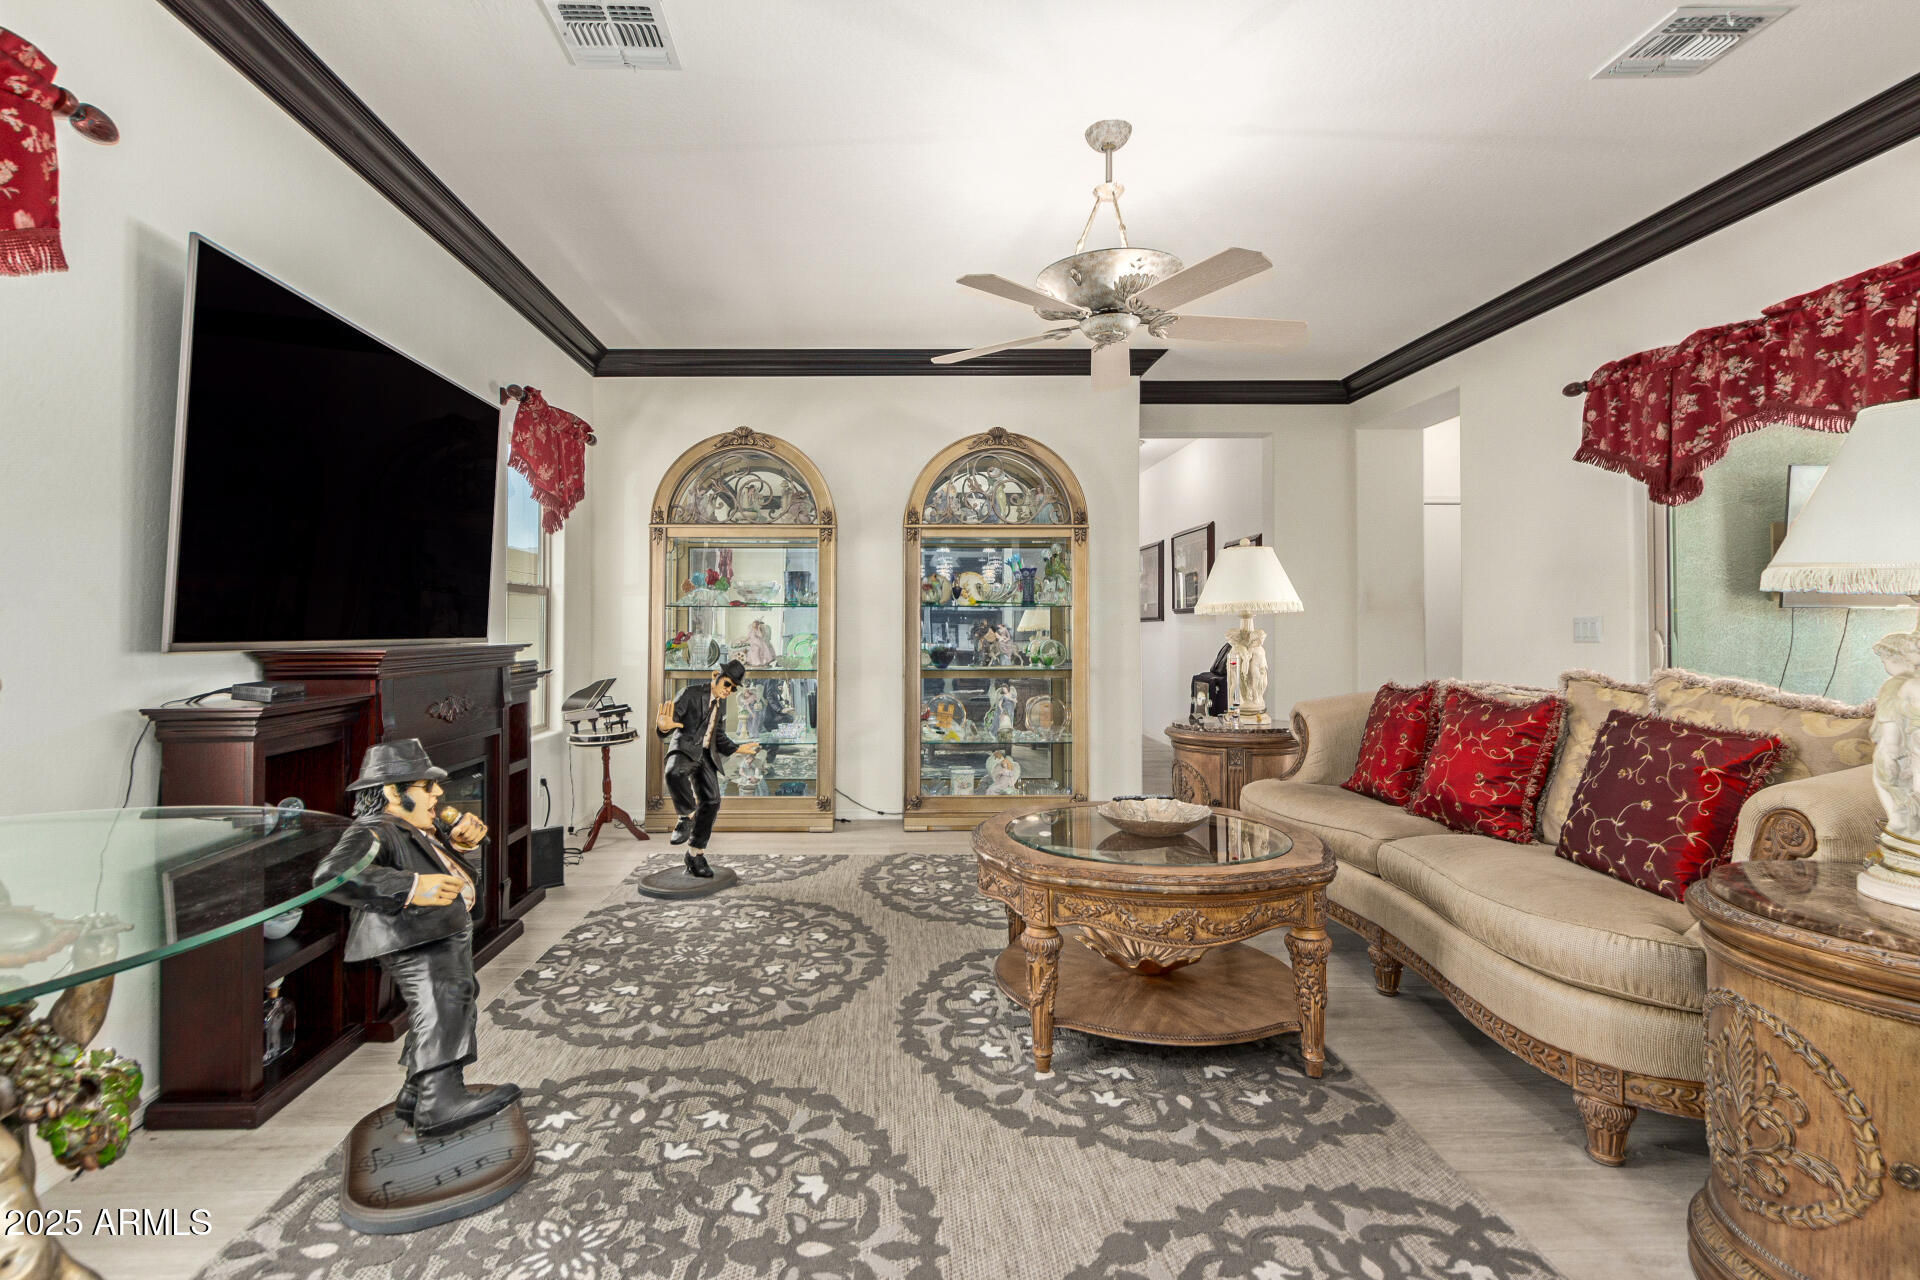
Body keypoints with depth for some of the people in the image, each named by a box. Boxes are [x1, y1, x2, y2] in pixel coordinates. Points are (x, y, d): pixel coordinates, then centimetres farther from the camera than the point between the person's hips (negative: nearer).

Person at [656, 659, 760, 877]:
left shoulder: (721, 704, 17)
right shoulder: (691, 693, -6)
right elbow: (672, 718, -17)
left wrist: (737, 748, 20)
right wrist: (664, 726, -40)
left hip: (706, 756, 6)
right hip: (685, 748, -6)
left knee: (711, 802, -5)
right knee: (675, 773, -40)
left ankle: (696, 856, 7)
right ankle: (687, 815, -19)